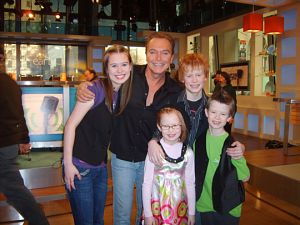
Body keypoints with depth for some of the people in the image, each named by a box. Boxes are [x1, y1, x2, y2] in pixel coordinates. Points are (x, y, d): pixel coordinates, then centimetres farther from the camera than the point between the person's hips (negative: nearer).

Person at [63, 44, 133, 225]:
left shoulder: (125, 92, 4)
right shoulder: (97, 89, -17)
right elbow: (71, 125, -17)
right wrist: (68, 164, -17)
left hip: (101, 168, 7)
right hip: (80, 167, -7)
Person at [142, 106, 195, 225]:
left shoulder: (188, 153, -6)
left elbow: (190, 184, 3)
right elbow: (147, 183, -7)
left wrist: (192, 212, 7)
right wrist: (147, 214, -5)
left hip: (180, 208, 2)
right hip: (157, 207, -2)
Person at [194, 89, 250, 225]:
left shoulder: (232, 144, -13)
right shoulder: (198, 140, -3)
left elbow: (245, 178, -12)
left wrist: (238, 158, -23)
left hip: (228, 209, -3)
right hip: (204, 205, 3)